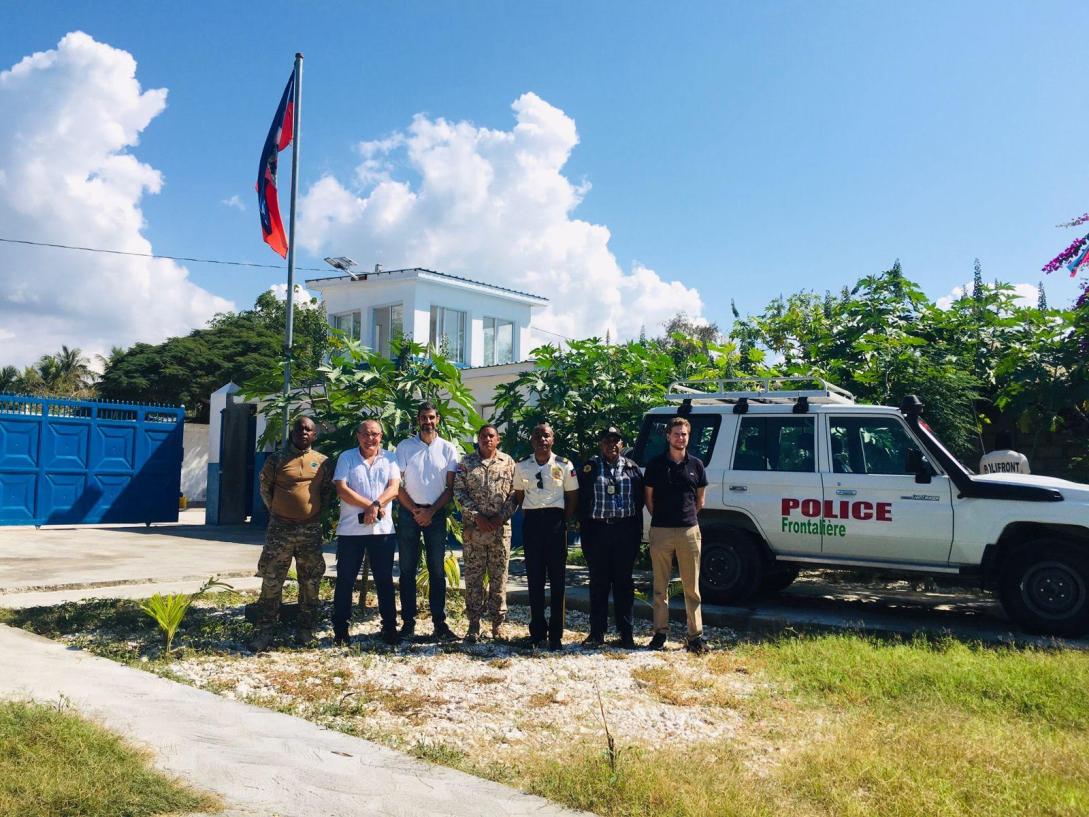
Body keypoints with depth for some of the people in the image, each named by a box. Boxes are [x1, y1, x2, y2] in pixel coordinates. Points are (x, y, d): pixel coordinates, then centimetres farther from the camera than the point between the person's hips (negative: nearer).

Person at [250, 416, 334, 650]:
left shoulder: (323, 462, 5)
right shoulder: (277, 459, 1)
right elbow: (265, 488, 9)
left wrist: (317, 512, 6)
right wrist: (276, 510, 7)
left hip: (311, 530, 2)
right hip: (280, 528, -1)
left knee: (310, 582, 7)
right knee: (271, 581, -1)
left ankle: (305, 629, 18)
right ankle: (264, 631, 6)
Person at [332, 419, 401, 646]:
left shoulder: (389, 459, 8)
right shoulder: (346, 458, 3)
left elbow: (394, 488, -3)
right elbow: (341, 489, -8)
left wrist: (376, 505, -20)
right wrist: (370, 505, -14)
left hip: (382, 529, 1)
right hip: (350, 529, -1)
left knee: (384, 580, 7)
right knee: (345, 580, 5)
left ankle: (389, 628, 15)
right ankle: (340, 629, 15)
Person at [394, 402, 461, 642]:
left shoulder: (448, 449, 4)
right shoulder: (404, 447, 3)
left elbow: (450, 487, 1)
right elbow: (397, 485, 1)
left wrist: (430, 512, -8)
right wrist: (415, 511, -7)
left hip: (436, 513, 0)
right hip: (408, 512, 0)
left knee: (437, 570, 2)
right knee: (407, 569, 2)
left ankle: (439, 622, 5)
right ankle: (408, 622, 7)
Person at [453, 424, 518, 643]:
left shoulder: (508, 463, 6)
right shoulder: (466, 462, 5)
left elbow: (515, 494, 3)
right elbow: (459, 491, -1)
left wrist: (501, 518, -9)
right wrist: (477, 517, -10)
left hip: (501, 528, 0)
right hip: (473, 528, 0)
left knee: (499, 577, 4)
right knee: (473, 577, 2)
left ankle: (497, 623, 12)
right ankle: (474, 625, 9)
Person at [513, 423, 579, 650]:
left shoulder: (564, 465, 2)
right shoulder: (522, 466, 6)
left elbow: (573, 496, 6)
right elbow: (519, 495, 15)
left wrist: (564, 521, -1)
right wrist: (528, 515, 4)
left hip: (555, 520, -2)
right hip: (531, 521, 2)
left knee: (557, 578, -1)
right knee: (534, 578, 4)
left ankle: (556, 634, 6)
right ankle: (537, 631, 13)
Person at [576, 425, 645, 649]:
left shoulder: (631, 468, 8)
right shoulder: (590, 468, 4)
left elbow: (639, 502, 8)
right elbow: (582, 501, 3)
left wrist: (637, 535, 2)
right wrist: (585, 532, -4)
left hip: (625, 530, 1)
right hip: (598, 529, -1)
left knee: (624, 582, 5)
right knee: (598, 582, 4)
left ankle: (626, 633, 13)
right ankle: (597, 633, 12)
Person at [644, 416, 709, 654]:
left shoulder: (696, 465, 7)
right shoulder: (655, 464, 2)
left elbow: (700, 500, 15)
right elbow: (649, 498, 9)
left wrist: (687, 516, 10)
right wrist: (660, 517, 5)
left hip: (689, 530, 1)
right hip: (660, 531, -1)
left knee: (692, 587, 4)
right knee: (660, 587, 6)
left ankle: (695, 635, 8)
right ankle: (660, 632, 15)